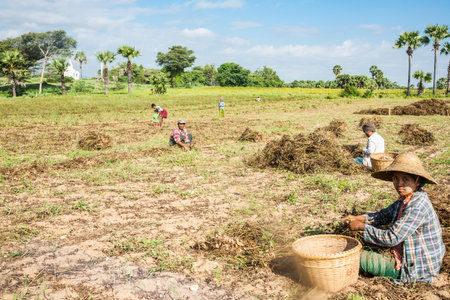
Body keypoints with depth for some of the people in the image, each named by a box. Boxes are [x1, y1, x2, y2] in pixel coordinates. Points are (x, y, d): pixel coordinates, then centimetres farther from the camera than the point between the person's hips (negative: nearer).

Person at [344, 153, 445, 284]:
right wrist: (358, 218, -1)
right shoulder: (405, 200, 3)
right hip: (405, 258, 9)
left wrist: (362, 226, -18)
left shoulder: (418, 207, -27)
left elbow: (391, 238, -29)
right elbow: (383, 216, 16)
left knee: (359, 257, -4)